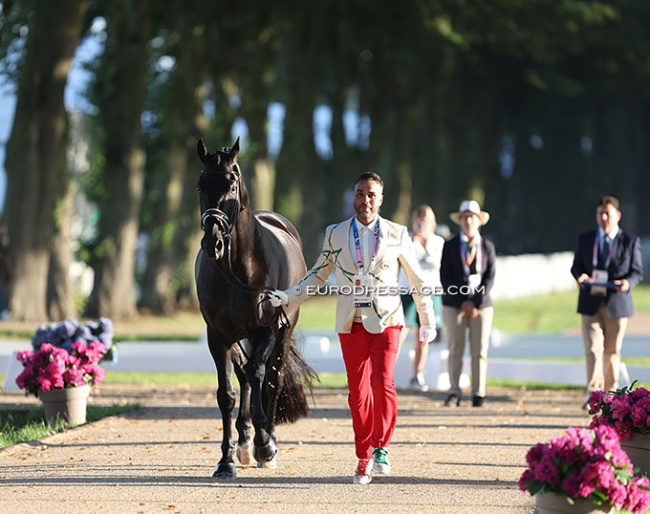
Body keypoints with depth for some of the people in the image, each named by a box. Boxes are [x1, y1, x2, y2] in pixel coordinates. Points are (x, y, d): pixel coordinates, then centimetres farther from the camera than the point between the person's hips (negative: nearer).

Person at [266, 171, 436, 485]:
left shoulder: (397, 235, 3)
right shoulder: (335, 235, 7)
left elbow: (417, 281, 11)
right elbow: (317, 276, 17)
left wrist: (428, 321, 14)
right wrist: (286, 297, 7)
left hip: (386, 321, -2)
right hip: (352, 324, 2)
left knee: (382, 384, -16)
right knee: (358, 392, 3)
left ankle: (381, 447, 1)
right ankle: (364, 458, 13)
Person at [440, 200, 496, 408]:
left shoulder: (488, 246, 9)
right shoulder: (450, 246, 6)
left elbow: (490, 277, 3)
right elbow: (445, 277, 1)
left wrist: (476, 302, -8)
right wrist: (461, 302, -8)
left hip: (481, 305, 1)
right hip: (454, 305, -1)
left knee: (480, 352, -1)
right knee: (455, 350, -2)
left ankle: (478, 394, 3)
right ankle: (454, 393, 1)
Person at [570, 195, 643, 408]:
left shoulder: (631, 241, 2)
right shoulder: (584, 239, 8)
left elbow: (637, 271, 3)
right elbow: (576, 266, 12)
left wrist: (628, 283, -19)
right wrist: (580, 276, -12)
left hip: (617, 303, 0)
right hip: (591, 303, 0)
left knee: (612, 351, 8)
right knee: (593, 349, -11)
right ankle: (593, 395, -18)